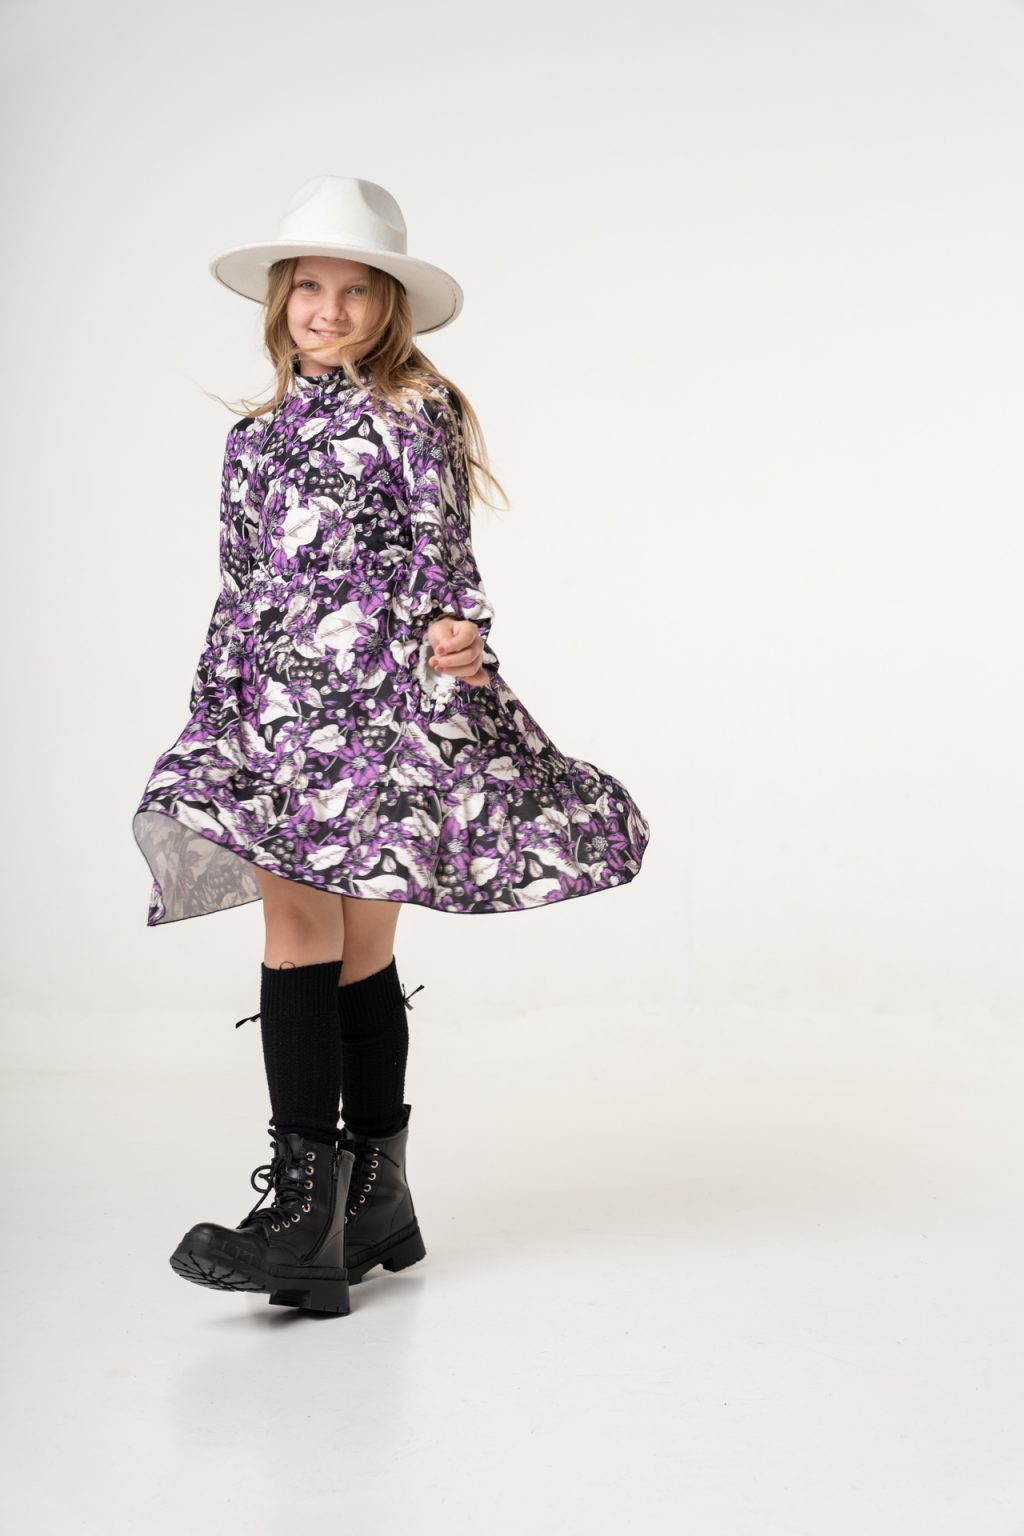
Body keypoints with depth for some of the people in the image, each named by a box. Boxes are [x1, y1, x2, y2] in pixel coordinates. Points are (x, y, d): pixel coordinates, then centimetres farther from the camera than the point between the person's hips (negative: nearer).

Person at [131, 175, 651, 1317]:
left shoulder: (415, 414, 5)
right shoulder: (259, 438, 19)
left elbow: (442, 551, -4)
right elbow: (240, 597, 19)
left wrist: (451, 635, -24)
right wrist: (208, 736, 14)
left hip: (387, 705, -5)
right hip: (283, 714, 5)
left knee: (337, 938, -9)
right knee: (339, 947, 1)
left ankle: (307, 1212, -3)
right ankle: (372, 1211, 7)